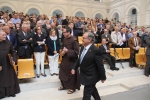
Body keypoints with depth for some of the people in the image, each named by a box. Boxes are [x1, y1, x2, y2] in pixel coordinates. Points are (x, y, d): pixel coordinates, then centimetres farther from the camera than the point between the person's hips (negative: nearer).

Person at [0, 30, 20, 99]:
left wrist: (14, 60, -16)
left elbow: (13, 52, 1)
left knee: (10, 78, 13)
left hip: (8, 65, 2)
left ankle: (11, 92, 29)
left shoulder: (8, 43, -3)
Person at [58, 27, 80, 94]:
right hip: (64, 59, 8)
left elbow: (76, 52, -19)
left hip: (71, 60, -7)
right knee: (63, 73, 17)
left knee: (71, 74, 7)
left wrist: (67, 51, -22)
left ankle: (72, 88, 27)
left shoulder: (74, 40, -19)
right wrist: (63, 51, -3)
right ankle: (64, 85, 38)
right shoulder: (65, 39, 4)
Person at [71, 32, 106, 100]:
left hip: (91, 76, -8)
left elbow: (100, 65, -18)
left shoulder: (95, 50, -25)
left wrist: (102, 77, -11)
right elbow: (79, 59, 10)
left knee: (87, 94, 5)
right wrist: (74, 68, 2)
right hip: (85, 74, 8)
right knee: (92, 89, 28)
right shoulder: (83, 47, -1)